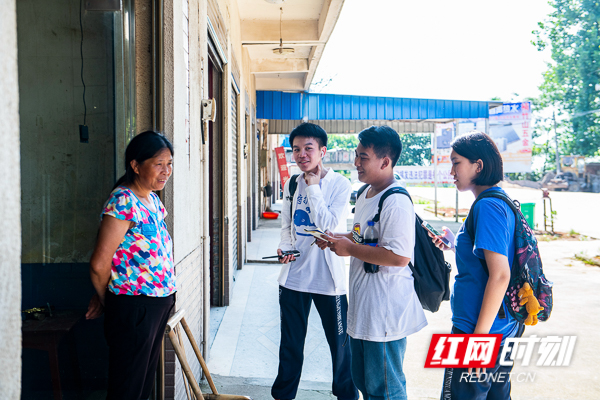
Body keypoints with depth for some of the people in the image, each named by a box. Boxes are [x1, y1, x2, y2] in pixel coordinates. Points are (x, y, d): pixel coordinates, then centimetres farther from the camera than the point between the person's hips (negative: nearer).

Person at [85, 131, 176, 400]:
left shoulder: (152, 199, 10)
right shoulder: (123, 201, -18)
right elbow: (99, 263, -21)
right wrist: (105, 301, -3)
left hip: (159, 304, 9)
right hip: (133, 307, -9)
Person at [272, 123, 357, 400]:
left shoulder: (339, 184, -8)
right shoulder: (291, 184, 7)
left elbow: (329, 226, -19)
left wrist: (313, 187, -14)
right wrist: (285, 247, -3)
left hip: (328, 278, -4)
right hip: (293, 276, 4)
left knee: (340, 342, 9)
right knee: (291, 343, 17)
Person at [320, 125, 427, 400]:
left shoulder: (396, 203, -22)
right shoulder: (365, 195, 12)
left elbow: (399, 256, -30)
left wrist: (350, 249, -21)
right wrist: (337, 238, 8)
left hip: (385, 312, -10)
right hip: (362, 307, 10)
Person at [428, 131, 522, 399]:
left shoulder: (487, 206, -19)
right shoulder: (504, 202, 11)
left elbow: (500, 275, -24)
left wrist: (478, 338, -22)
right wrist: (456, 246, 14)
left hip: (482, 329, -10)